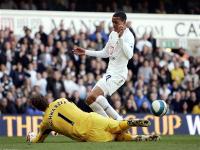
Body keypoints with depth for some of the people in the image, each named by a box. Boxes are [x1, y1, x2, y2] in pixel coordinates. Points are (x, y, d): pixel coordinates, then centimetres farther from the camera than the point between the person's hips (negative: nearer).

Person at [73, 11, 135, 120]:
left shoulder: (128, 36, -13)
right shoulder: (113, 34, 14)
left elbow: (129, 55, -28)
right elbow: (105, 53, 26)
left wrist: (121, 37, -32)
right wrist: (86, 52, 23)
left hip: (118, 74, -10)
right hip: (110, 72, 10)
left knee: (93, 96, -26)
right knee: (90, 100, 6)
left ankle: (118, 119, -20)